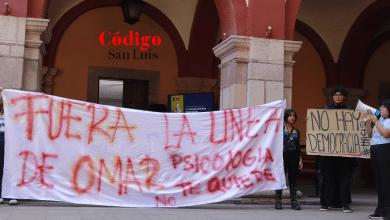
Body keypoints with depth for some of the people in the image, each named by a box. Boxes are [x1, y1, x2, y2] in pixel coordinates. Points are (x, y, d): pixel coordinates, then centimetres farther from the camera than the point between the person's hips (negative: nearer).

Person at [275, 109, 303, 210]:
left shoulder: (296, 131, 15)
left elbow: (298, 146, 15)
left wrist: (300, 160, 10)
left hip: (293, 156, 3)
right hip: (282, 154, -3)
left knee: (293, 179, 2)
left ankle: (294, 202, 6)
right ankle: (278, 201, 2)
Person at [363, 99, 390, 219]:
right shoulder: (380, 119, 19)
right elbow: (370, 134, 22)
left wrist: (375, 122, -11)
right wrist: (368, 121, 12)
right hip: (374, 150, 8)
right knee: (378, 179, 9)